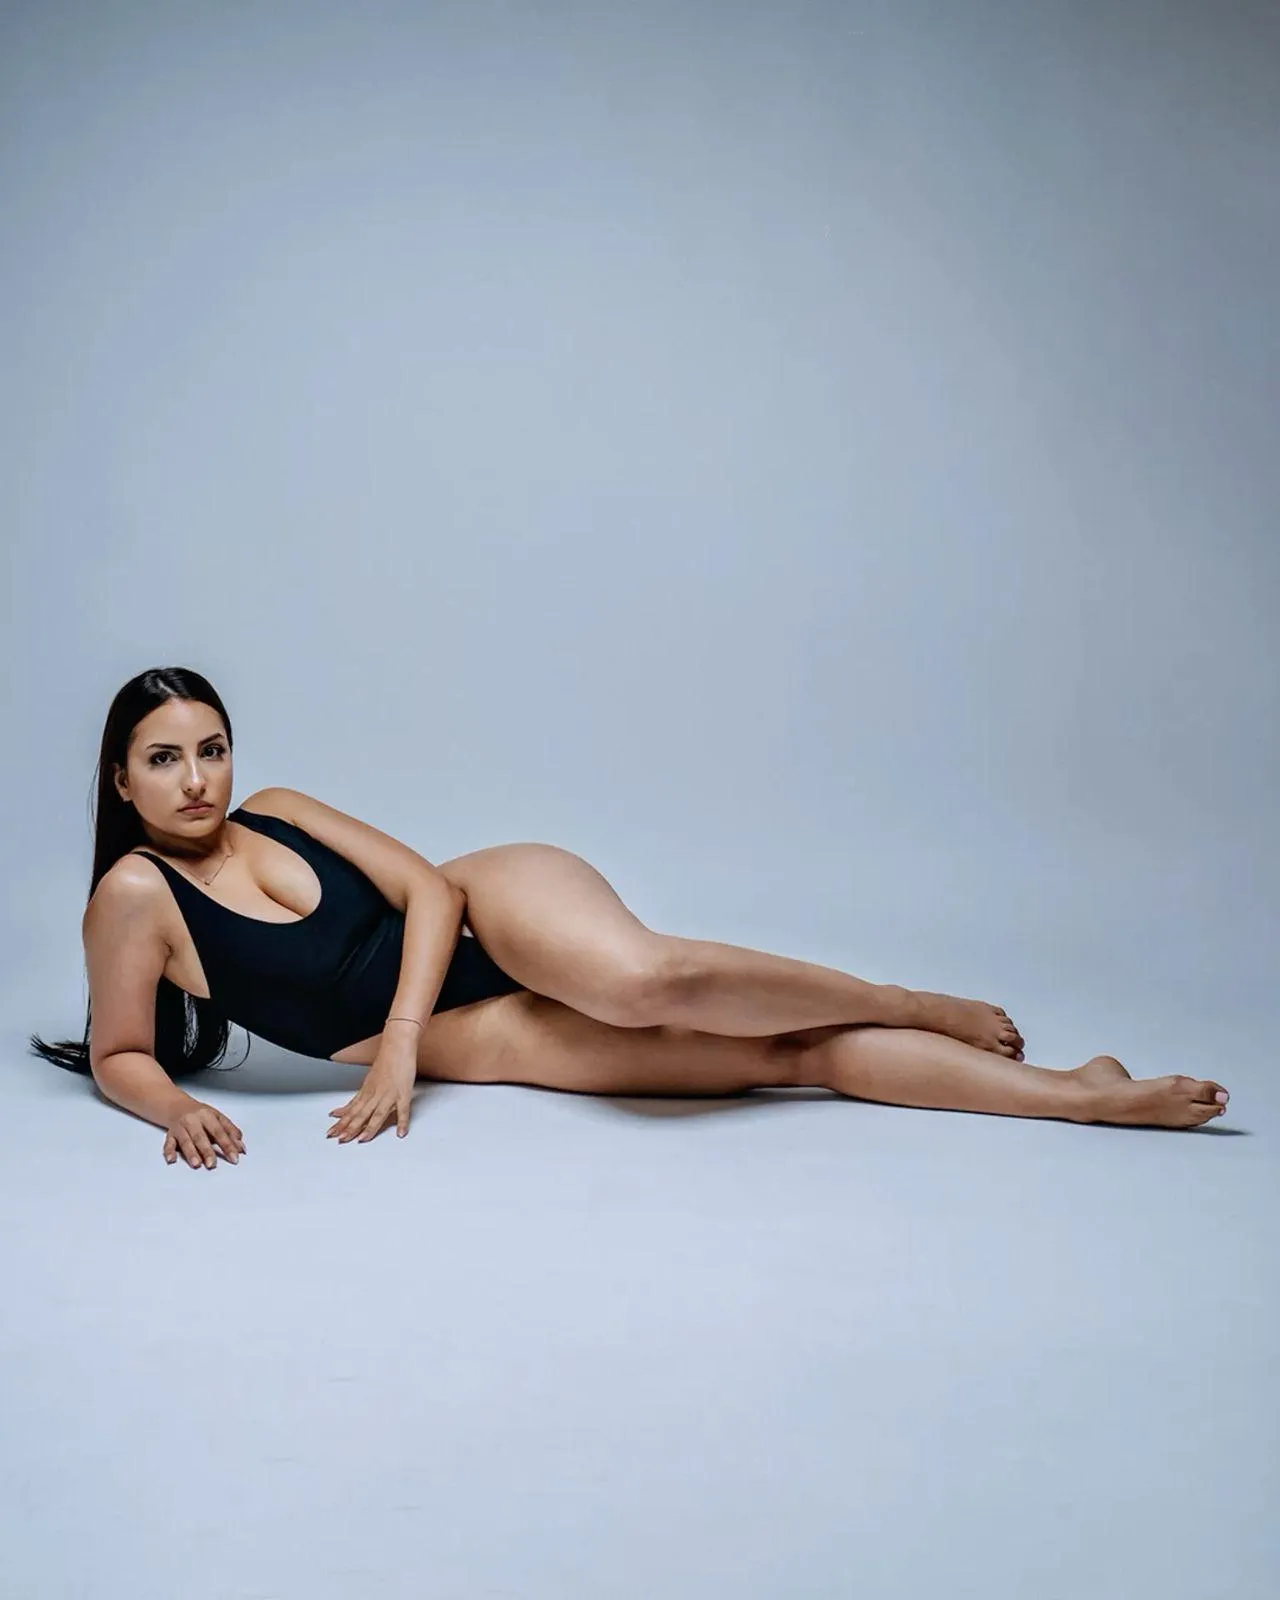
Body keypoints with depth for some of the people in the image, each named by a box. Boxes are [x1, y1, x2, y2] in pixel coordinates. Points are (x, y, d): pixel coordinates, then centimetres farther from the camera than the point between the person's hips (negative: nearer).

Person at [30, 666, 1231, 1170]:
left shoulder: (280, 816, 2)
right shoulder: (135, 894, -5)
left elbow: (427, 887, -1)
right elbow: (119, 1055, -1)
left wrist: (396, 1037, -16)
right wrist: (174, 1107, -25)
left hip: (497, 911, 2)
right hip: (470, 1040, -2)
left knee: (638, 978, -37)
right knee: (791, 1056, -16)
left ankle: (914, 1005, -13)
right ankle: (1084, 1096, -15)